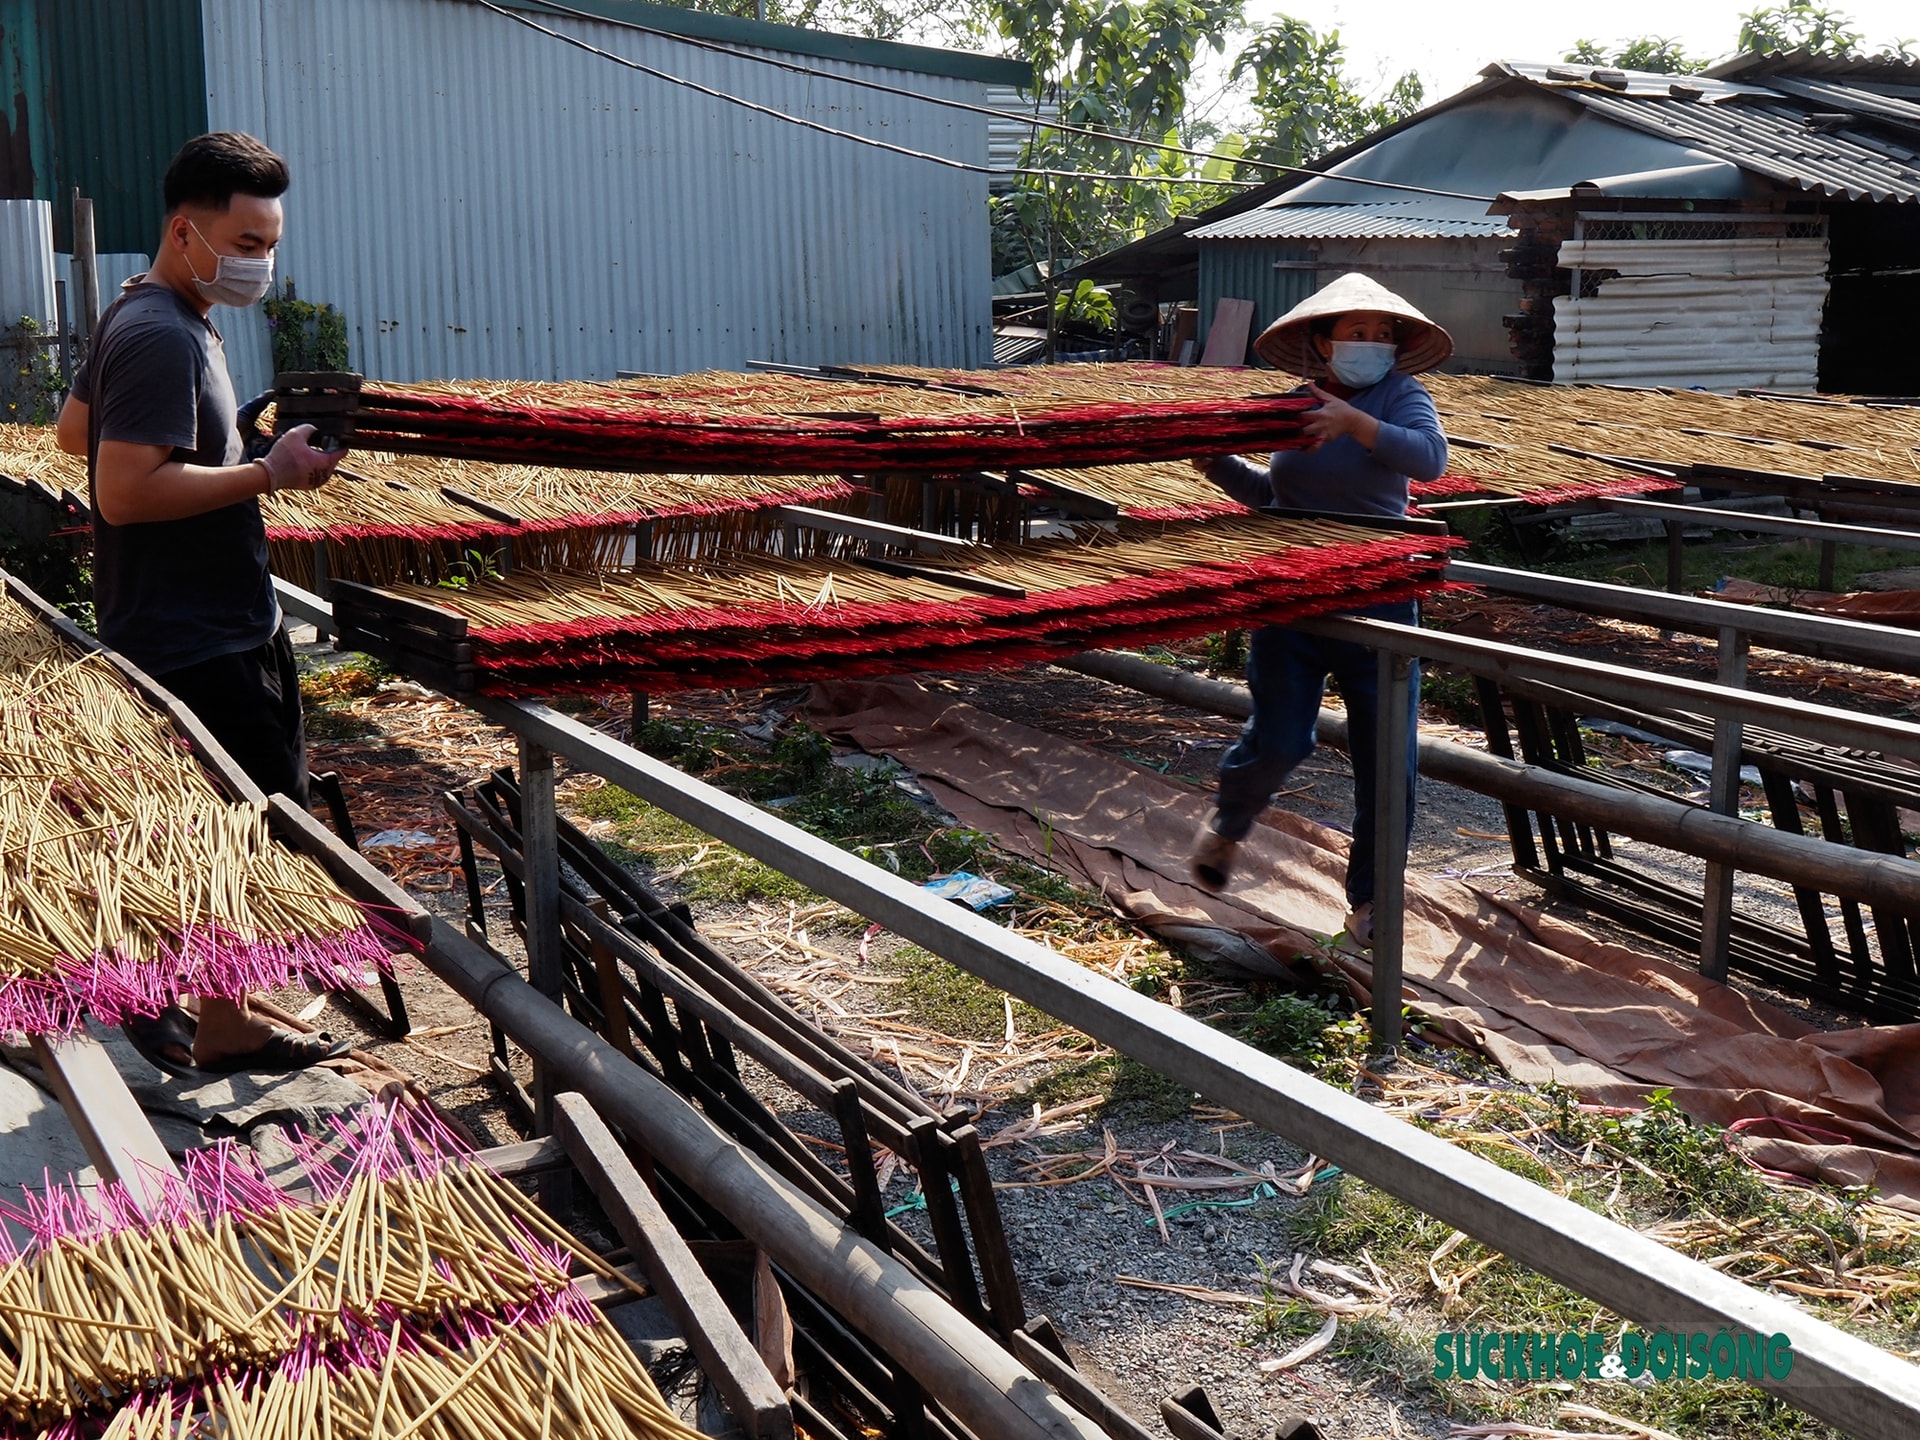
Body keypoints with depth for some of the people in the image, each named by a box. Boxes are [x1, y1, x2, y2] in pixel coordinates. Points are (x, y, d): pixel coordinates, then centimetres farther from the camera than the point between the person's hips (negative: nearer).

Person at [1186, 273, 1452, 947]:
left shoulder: (1399, 395, -2)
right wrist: (1217, 464, 9)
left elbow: (1431, 458, -22)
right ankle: (1226, 827, 30)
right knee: (1278, 742, -3)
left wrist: (1355, 422, -30)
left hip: (1379, 604, -1)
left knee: (1389, 760, 1)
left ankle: (1368, 902, 18)